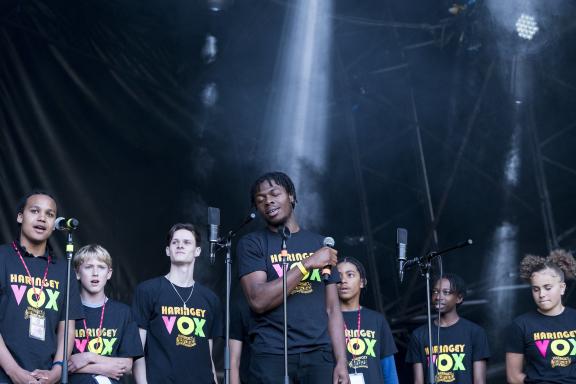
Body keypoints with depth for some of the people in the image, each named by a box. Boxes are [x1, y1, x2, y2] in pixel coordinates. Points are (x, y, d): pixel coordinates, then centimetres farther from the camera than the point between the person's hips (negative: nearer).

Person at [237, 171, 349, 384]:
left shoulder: (320, 244, 13)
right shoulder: (251, 243, 4)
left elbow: (332, 307, 10)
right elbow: (258, 300, -11)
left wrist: (342, 361, 0)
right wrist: (307, 264, -11)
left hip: (319, 353, 3)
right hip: (272, 355, -2)